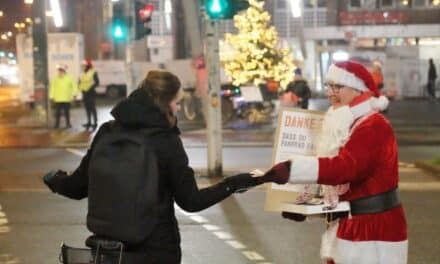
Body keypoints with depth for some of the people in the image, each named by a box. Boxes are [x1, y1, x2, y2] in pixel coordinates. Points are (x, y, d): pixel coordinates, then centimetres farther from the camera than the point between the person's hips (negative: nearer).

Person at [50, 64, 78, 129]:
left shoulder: (69, 78, 2)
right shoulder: (55, 79, 2)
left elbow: (74, 86, 6)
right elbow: (52, 88, 4)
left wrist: (74, 95, 0)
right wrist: (52, 96, 1)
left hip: (66, 99, 0)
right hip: (57, 99, 0)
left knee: (67, 112, 7)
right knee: (58, 113, 0)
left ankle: (68, 123, 16)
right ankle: (57, 124, 7)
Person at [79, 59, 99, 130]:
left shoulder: (93, 73, -6)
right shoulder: (83, 74, 15)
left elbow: (97, 82, -11)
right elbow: (80, 82, 21)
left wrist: (91, 87, -18)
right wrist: (81, 88, 3)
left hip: (91, 93, -7)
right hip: (85, 93, 7)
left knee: (92, 108, -9)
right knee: (87, 108, 10)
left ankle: (95, 123, -7)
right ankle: (89, 122, 15)